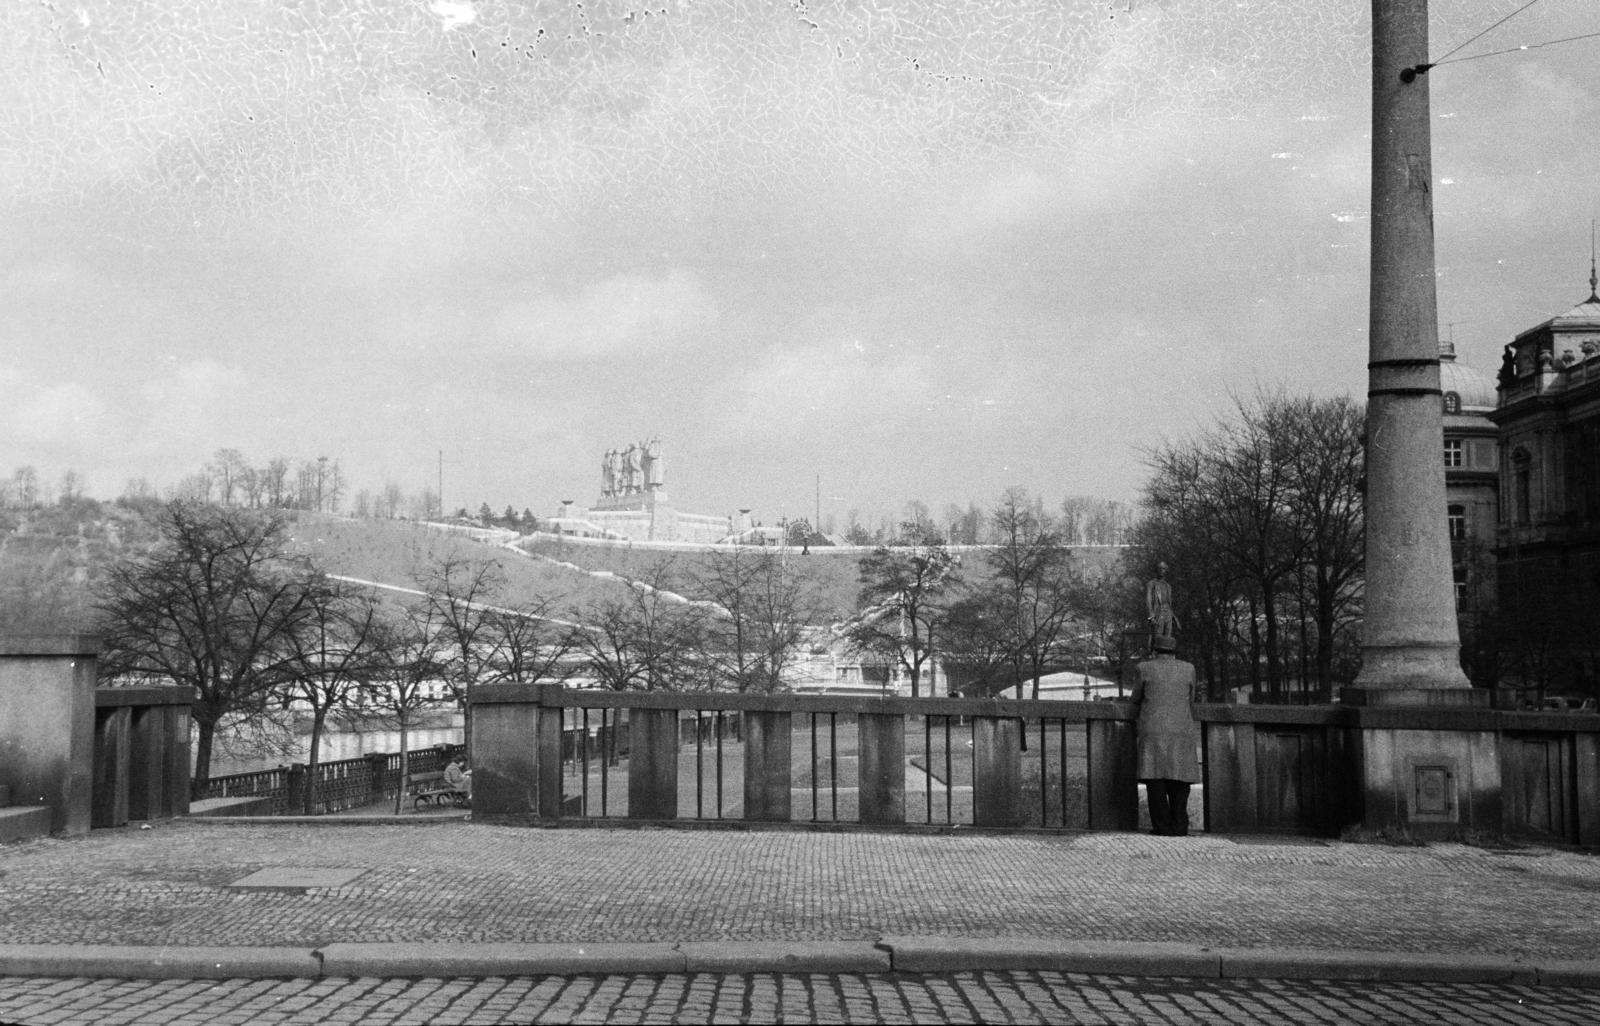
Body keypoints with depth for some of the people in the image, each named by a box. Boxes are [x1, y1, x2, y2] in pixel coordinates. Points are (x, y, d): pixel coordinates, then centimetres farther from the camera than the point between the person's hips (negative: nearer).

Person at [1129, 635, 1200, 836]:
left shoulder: (1145, 668, 4)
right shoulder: (1188, 669, 8)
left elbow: (1136, 697, 15)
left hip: (1153, 731, -2)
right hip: (1181, 731, 2)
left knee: (1156, 778, -1)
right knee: (1179, 780, 5)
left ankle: (1162, 826, -7)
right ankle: (1179, 826, 1)